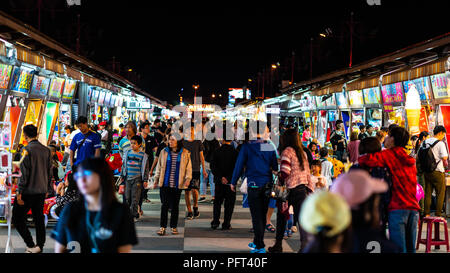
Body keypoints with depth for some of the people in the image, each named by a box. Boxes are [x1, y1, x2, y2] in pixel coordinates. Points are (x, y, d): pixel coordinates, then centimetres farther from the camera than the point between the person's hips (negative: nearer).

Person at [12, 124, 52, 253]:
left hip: (28, 191, -7)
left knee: (17, 219, 3)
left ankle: (31, 245, -1)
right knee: (39, 219, 14)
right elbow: (49, 172, 11)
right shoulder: (46, 150, 6)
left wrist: (19, 192, -13)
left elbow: (24, 173, -16)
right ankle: (40, 246, 18)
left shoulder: (27, 150, -13)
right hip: (41, 191, 7)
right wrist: (47, 188, 20)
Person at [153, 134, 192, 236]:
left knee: (175, 205, 6)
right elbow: (159, 166, 12)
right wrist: (156, 179, 11)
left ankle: (174, 227, 17)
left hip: (177, 184, 0)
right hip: (165, 183, 1)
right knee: (164, 205, -2)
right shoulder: (164, 152, 7)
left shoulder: (185, 153, 2)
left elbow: (188, 167, 4)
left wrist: (188, 178, -9)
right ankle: (162, 227, 4)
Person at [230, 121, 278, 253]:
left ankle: (260, 247, -2)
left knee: (256, 217, -1)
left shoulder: (247, 146, -7)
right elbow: (276, 167, 7)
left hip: (254, 185, -4)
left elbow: (239, 165, -4)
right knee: (262, 216, 14)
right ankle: (256, 242, 26)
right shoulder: (270, 147, 2)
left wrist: (233, 182, 7)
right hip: (267, 185, 4)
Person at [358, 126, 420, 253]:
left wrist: (359, 160, 3)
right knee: (411, 248, 10)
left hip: (398, 208, -7)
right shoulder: (409, 159, 20)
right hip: (413, 207, 7)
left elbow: (368, 159, -18)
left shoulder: (390, 154, -2)